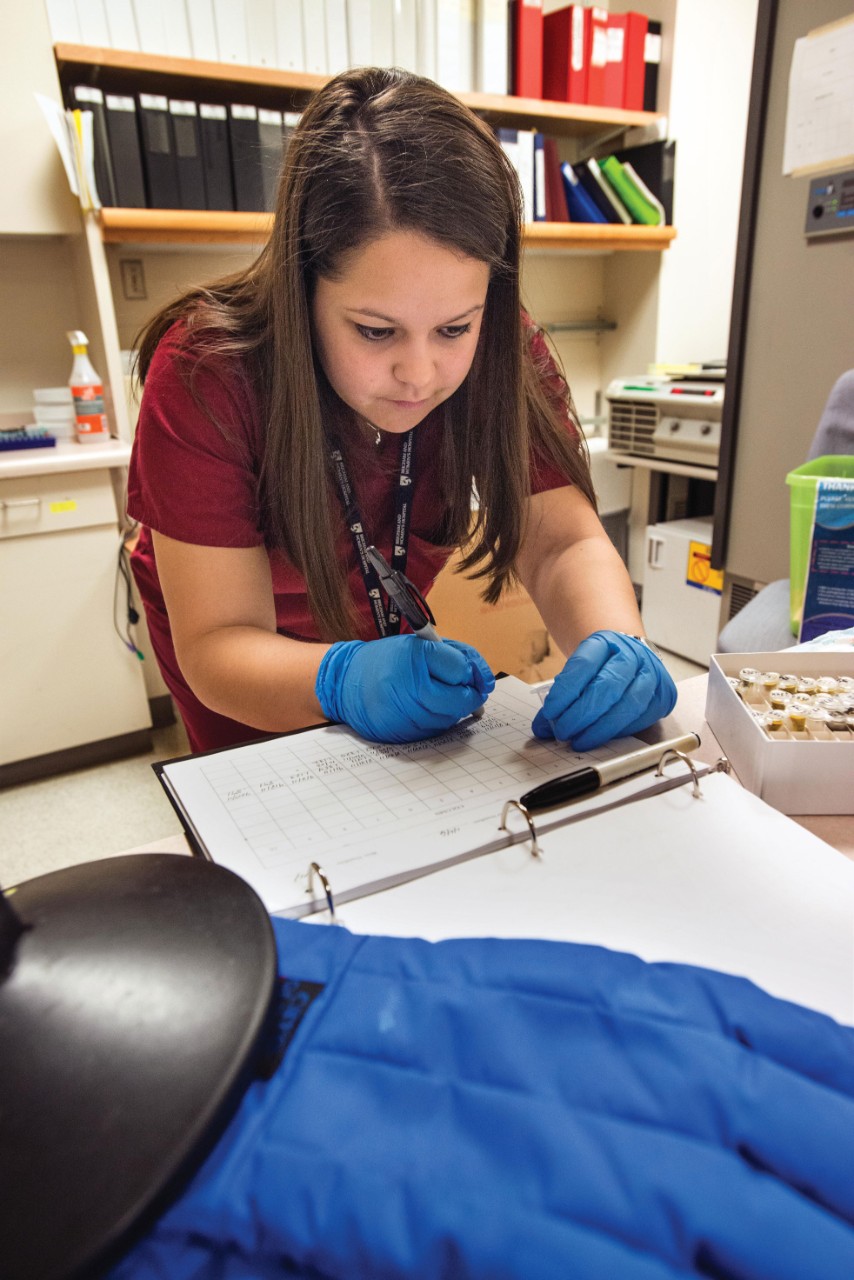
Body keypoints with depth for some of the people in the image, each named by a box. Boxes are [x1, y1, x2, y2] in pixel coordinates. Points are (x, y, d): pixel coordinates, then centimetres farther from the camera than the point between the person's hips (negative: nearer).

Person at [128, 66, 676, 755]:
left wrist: (616, 646, -47)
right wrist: (342, 680, -53)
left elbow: (564, 542, -26)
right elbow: (218, 643, -33)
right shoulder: (205, 371, -33)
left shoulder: (504, 353, -23)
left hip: (383, 630, 3)